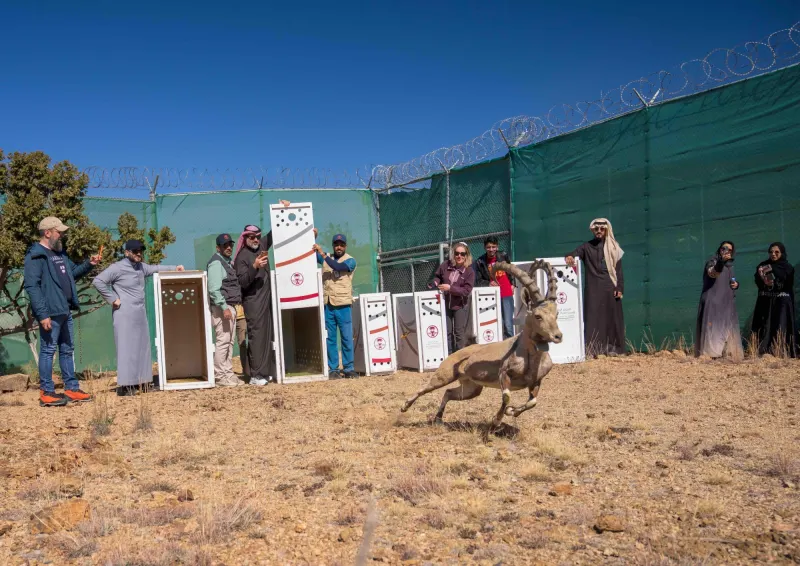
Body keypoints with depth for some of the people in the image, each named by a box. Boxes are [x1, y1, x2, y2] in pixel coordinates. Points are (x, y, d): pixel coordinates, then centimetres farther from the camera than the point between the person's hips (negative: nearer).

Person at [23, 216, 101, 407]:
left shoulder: (59, 253, 17)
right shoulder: (36, 256, -11)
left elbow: (73, 273, 31)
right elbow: (31, 286, -18)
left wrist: (88, 264, 11)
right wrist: (42, 314, -23)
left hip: (65, 311, 9)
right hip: (50, 313, -9)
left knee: (67, 350, 13)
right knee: (48, 350, -3)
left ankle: (71, 389, 20)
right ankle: (46, 392, 4)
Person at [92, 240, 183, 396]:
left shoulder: (141, 266, 13)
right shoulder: (117, 268, -10)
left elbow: (154, 269, 32)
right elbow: (97, 281, -15)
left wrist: (174, 268, 28)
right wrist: (112, 299, -14)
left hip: (140, 314, 8)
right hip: (125, 315, -8)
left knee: (141, 348, 9)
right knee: (127, 349, -10)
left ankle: (138, 382, 16)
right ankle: (124, 386, -8)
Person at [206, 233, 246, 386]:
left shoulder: (228, 263, 19)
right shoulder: (216, 263, -10)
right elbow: (214, 289, -19)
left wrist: (232, 307, 13)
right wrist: (224, 307, -23)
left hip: (230, 307, 10)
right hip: (222, 308, -10)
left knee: (229, 342, 11)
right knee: (223, 342, -8)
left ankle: (228, 373, 17)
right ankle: (220, 376, -3)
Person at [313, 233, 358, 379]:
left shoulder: (350, 260, -1)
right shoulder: (325, 258, 13)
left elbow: (338, 267, -19)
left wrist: (323, 254, -25)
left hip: (343, 305, -3)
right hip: (327, 304, 3)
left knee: (347, 338, 1)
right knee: (330, 338, 4)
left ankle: (348, 368, 8)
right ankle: (333, 369, 10)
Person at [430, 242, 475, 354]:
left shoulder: (469, 271, -14)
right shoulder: (446, 265, -7)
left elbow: (466, 290, -20)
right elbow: (437, 276, 12)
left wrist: (450, 288, -27)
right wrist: (435, 283, -10)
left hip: (460, 305, -3)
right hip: (446, 304, 3)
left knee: (459, 332, 5)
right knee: (447, 332, 12)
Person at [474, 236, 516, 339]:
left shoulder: (503, 256, 4)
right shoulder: (480, 262, -1)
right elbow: (478, 281, 2)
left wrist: (512, 284, 11)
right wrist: (488, 284, -14)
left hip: (507, 295, 0)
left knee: (508, 325, -8)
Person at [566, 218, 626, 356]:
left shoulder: (613, 247, 11)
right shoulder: (586, 247, 11)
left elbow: (619, 270, 7)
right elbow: (574, 254, -5)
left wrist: (620, 288, -3)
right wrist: (569, 257, -30)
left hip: (610, 288, 1)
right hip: (593, 289, -1)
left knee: (612, 317, 0)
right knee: (593, 318, -7)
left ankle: (612, 348, 5)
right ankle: (593, 349, -9)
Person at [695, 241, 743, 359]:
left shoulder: (729, 266, 17)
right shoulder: (712, 262, -6)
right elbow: (712, 274, -29)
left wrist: (736, 284, 4)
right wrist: (721, 261, -47)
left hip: (726, 303, 8)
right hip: (713, 302, -8)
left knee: (727, 328, 8)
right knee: (714, 326, -14)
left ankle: (726, 353, 14)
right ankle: (711, 352, -17)